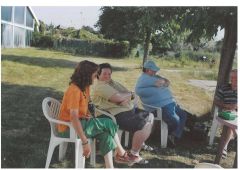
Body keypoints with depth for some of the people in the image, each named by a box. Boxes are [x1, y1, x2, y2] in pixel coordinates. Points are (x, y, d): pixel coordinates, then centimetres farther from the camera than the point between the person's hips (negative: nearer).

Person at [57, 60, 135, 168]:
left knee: (105, 134, -11)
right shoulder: (74, 90, -23)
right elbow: (73, 118, -29)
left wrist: (88, 114, -5)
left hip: (80, 122, 8)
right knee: (109, 124, -12)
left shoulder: (85, 87, 5)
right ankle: (121, 153, 7)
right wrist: (85, 142, -30)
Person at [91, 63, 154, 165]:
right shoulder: (100, 86, -12)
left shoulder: (113, 82, 19)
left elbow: (132, 95, 13)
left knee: (149, 116, 19)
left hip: (129, 109, 11)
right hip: (118, 115, -11)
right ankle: (134, 154, -10)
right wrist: (129, 94, -3)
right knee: (144, 125, -23)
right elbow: (118, 98, -24)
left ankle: (141, 143, 29)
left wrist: (126, 98, -12)